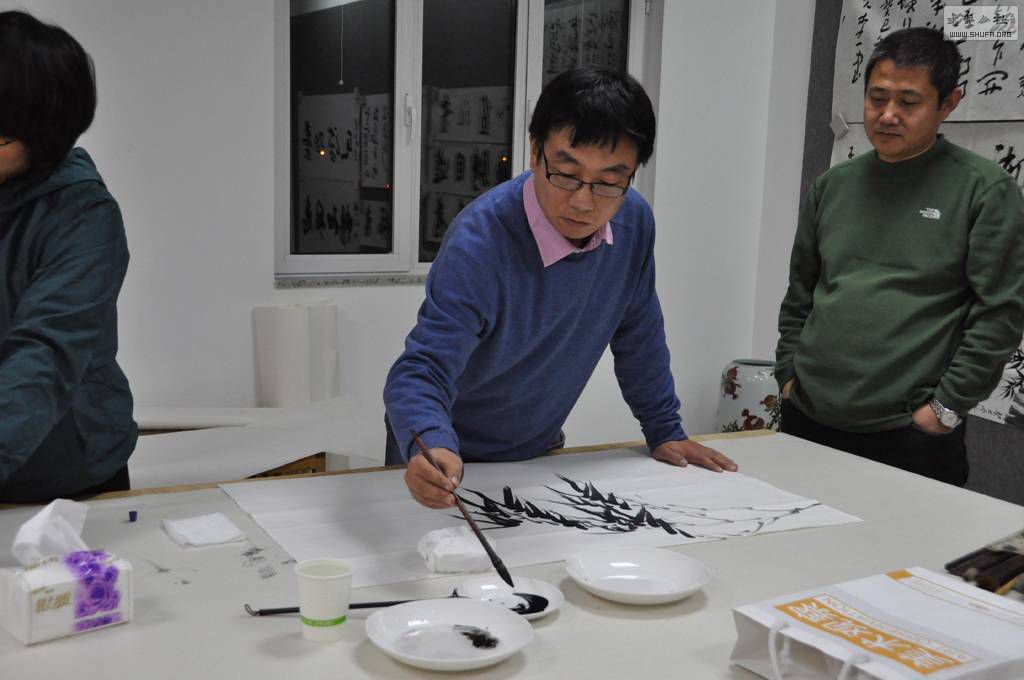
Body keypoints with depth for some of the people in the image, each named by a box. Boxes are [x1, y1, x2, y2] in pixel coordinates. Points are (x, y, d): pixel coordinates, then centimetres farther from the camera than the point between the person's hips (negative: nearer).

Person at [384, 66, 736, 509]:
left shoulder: (634, 221, -13)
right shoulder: (479, 244, -30)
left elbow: (638, 335, 0)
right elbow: (425, 366, -34)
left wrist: (664, 432, 4)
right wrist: (430, 447, -53)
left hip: (540, 454, 4)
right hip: (447, 460, -3)